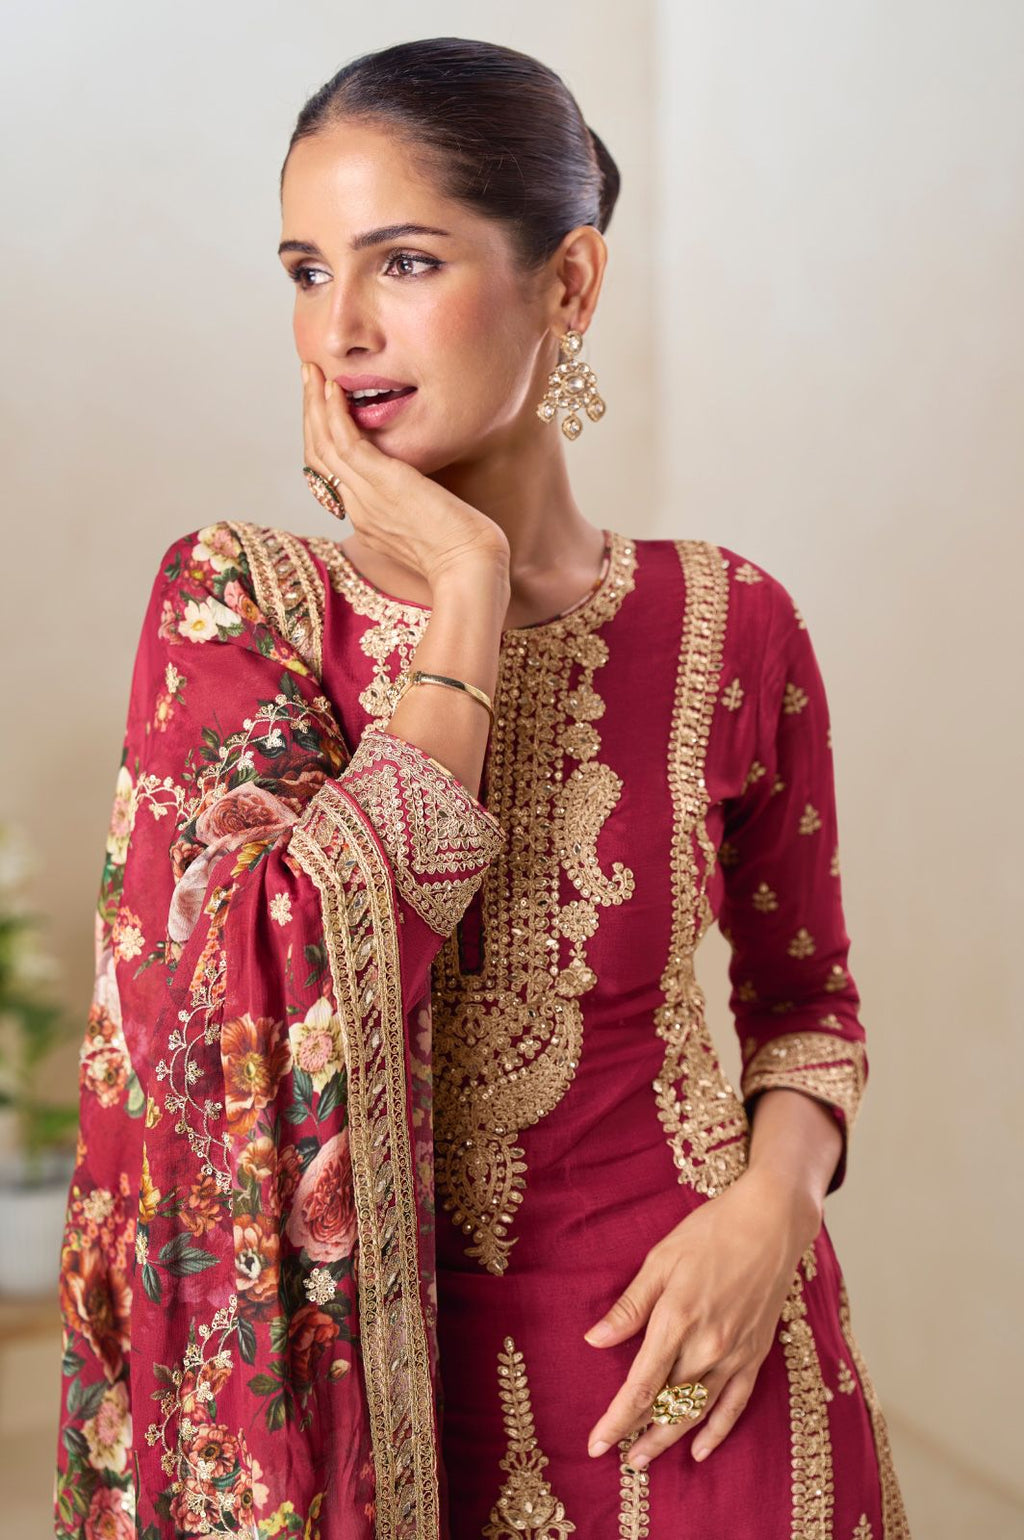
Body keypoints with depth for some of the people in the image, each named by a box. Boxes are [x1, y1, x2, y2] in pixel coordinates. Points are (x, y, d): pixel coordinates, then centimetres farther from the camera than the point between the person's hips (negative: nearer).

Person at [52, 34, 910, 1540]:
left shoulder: (727, 623, -6)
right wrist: (463, 602, -19)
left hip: (676, 1367, 0)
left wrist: (771, 1201, -13)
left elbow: (805, 995, 6)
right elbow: (306, 980, -23)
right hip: (360, 1373, 0)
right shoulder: (233, 600, -8)